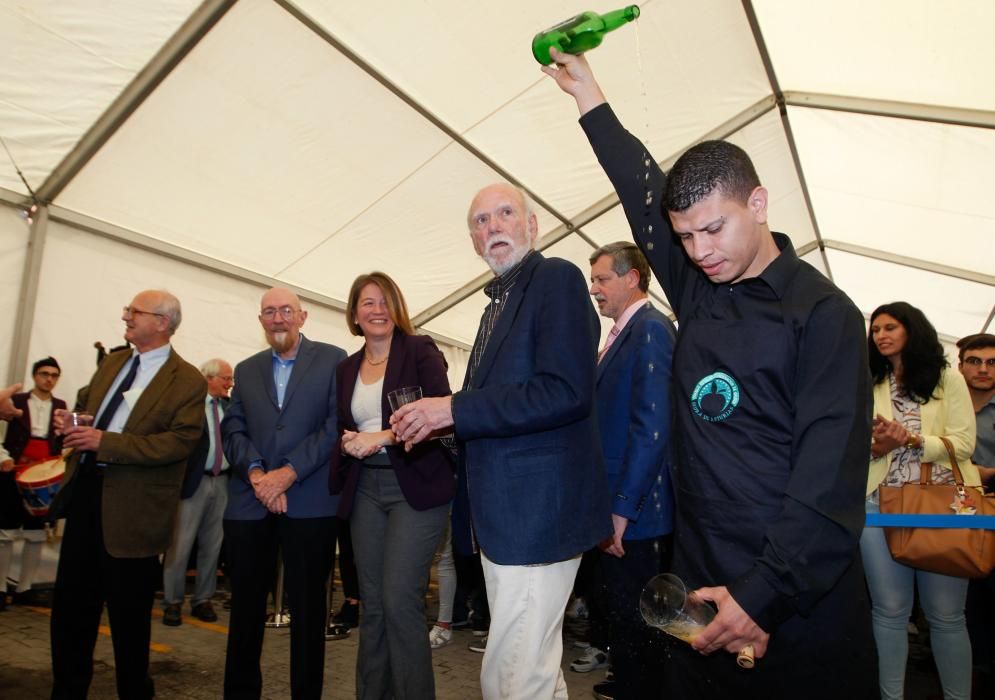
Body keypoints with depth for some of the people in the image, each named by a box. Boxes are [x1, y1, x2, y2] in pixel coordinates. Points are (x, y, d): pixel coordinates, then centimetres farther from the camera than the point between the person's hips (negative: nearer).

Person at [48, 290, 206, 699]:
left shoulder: (188, 382, -13)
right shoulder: (112, 363, 11)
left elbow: (180, 442, -21)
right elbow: (84, 403, 23)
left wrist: (105, 442, -24)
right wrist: (68, 419, -2)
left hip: (130, 507, -7)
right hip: (84, 491, 7)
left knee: (128, 612, 8)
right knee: (70, 603, 17)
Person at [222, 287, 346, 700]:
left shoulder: (333, 360, 4)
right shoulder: (246, 370, 17)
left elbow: (336, 424, -6)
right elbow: (232, 430, 8)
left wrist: (288, 472, -13)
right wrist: (255, 472, -10)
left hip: (310, 503, -3)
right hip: (248, 505, 4)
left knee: (308, 608, 6)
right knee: (245, 607, 11)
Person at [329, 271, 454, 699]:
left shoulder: (420, 350, -2)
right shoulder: (347, 368, 14)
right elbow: (344, 429, 17)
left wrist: (382, 438, -19)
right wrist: (348, 443, -6)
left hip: (416, 487, -5)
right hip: (365, 490, 6)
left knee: (400, 602, -9)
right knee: (371, 604, 10)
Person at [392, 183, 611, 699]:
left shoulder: (557, 278, -10)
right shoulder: (499, 301, 18)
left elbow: (566, 391, -23)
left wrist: (454, 409, -18)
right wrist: (436, 424, 7)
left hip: (537, 510, -9)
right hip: (504, 512, 9)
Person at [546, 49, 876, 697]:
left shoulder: (823, 313, -10)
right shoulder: (697, 291, 5)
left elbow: (831, 476, -16)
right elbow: (642, 188, 14)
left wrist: (766, 593, -22)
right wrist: (588, 94, 21)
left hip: (800, 601, -5)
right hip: (701, 584, 5)